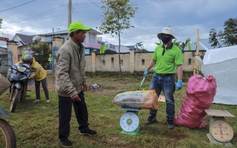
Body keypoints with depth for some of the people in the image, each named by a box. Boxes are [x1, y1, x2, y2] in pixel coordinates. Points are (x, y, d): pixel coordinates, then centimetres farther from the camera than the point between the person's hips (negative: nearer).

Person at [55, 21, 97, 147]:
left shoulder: (80, 47, 3)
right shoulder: (65, 50, -26)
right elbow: (62, 74, -30)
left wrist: (84, 81, 17)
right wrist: (71, 91, -33)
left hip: (77, 87, 8)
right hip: (66, 90, -8)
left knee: (82, 110, 21)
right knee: (65, 115, 9)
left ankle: (84, 129, 43)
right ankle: (63, 137, 31)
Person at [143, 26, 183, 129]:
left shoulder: (176, 50, -11)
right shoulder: (158, 48, 6)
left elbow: (179, 66, -15)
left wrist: (179, 81, -22)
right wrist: (147, 70, 16)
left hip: (168, 78, -5)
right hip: (156, 76, 5)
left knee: (169, 100, 6)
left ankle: (170, 120, 24)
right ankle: (152, 117, 28)